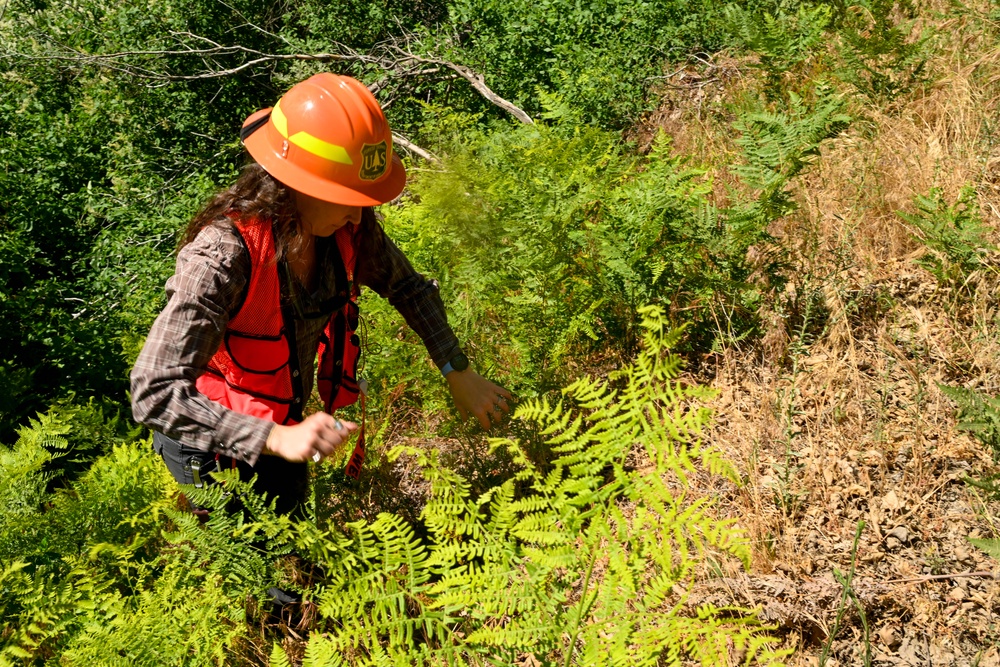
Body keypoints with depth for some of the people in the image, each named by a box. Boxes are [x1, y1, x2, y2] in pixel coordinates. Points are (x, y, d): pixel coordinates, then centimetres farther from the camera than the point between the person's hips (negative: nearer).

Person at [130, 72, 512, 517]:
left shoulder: (347, 226, -19)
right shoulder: (223, 255, -38)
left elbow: (408, 287, 1)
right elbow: (154, 393, -41)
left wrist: (459, 373, -7)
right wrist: (278, 439, -48)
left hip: (286, 424, 6)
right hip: (212, 438, -6)